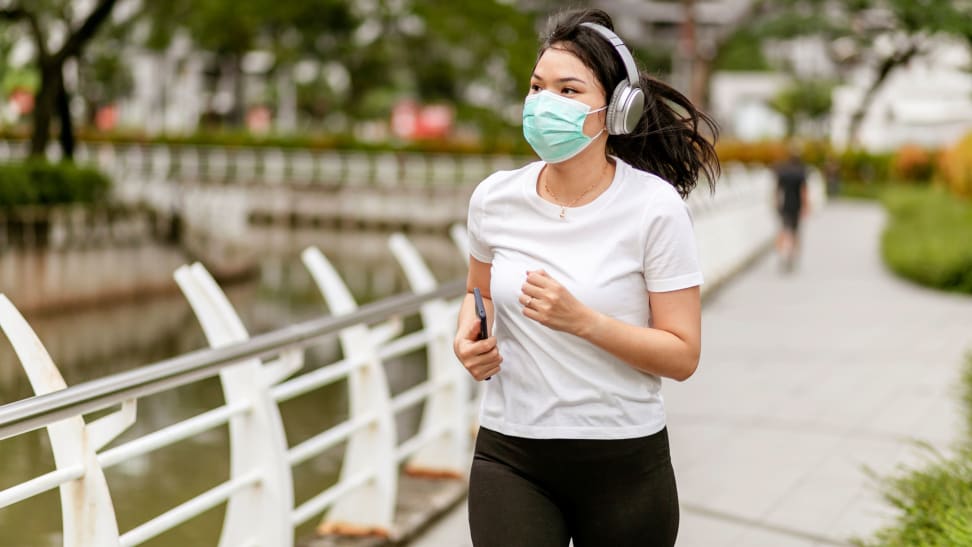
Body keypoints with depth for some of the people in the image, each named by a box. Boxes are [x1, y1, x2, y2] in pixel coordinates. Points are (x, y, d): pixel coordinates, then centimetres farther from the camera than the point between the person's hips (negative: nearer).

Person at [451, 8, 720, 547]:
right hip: (511, 457, 2)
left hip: (623, 461, -2)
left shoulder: (655, 208, -11)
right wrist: (467, 334, -4)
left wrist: (582, 320, -24)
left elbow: (683, 355, -11)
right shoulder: (495, 198, -1)